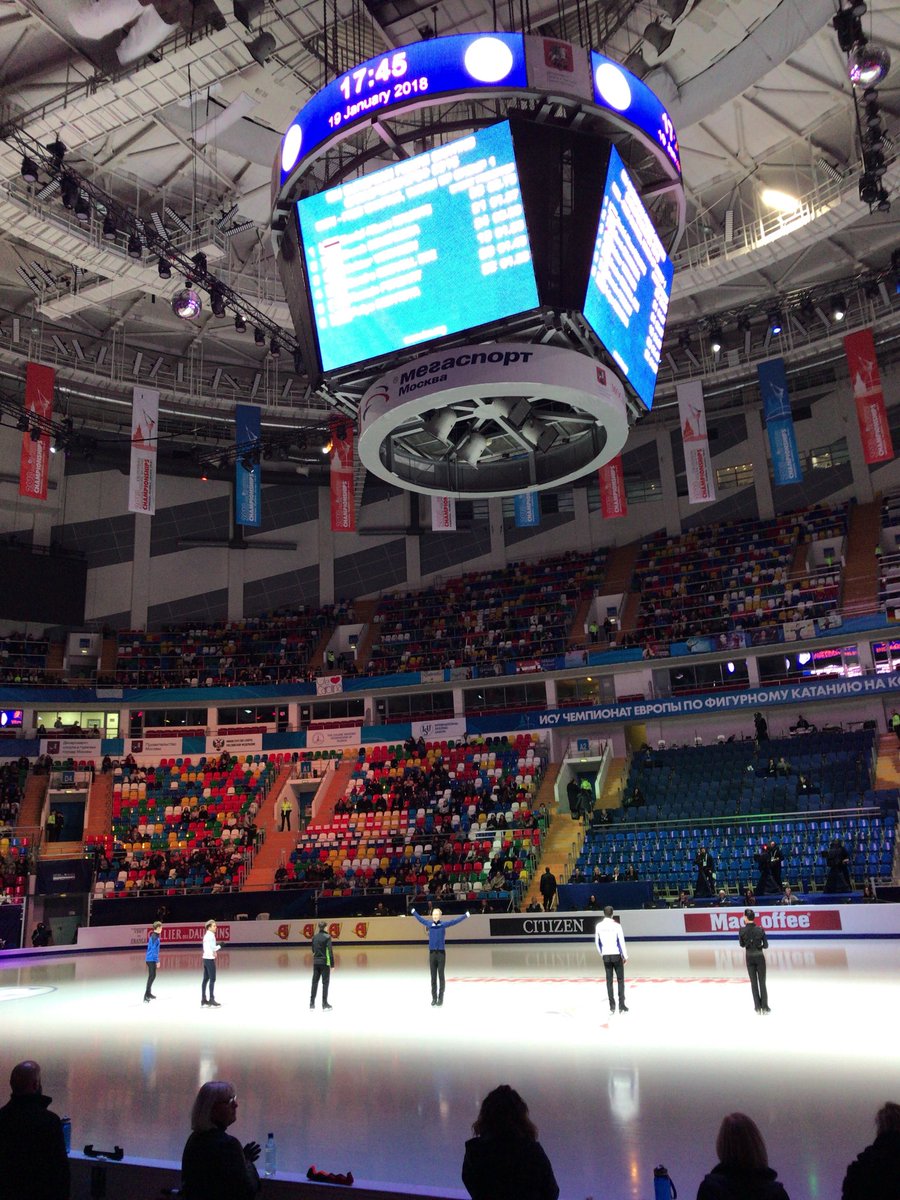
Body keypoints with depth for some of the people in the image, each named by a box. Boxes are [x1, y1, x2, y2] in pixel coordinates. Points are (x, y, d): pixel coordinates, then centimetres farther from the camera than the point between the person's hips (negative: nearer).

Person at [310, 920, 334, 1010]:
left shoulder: (314, 937, 5)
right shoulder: (327, 937, -11)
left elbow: (313, 950, 13)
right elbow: (330, 951, -13)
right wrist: (332, 964, -9)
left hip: (316, 962, 5)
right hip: (325, 962, -5)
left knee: (315, 982, 11)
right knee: (325, 982, 3)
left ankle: (312, 1003, 13)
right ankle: (324, 1003, 4)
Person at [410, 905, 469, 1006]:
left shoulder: (444, 924, -4)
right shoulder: (429, 924, 3)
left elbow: (455, 921, -9)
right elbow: (420, 919, 20)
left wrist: (466, 915, -16)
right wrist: (413, 911, 31)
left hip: (441, 953, -2)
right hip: (432, 953, 3)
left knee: (441, 976, 3)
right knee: (433, 977, 7)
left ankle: (440, 998, 9)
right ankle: (434, 998, 15)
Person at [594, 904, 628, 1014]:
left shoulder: (598, 925, 0)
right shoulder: (616, 925, -10)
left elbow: (597, 942, 8)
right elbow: (621, 941, -9)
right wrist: (625, 956, 2)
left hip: (606, 956, 3)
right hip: (616, 955, -3)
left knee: (609, 980, 8)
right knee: (620, 979, 6)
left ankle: (612, 1005, 8)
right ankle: (621, 1004, 2)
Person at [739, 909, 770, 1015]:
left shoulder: (742, 930, -12)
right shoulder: (760, 930, -13)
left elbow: (742, 945, 0)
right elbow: (766, 946, -6)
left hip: (749, 957, 1)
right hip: (759, 957, -1)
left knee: (754, 982, 11)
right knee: (762, 982, 9)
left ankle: (758, 1006, 11)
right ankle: (764, 1007, 9)